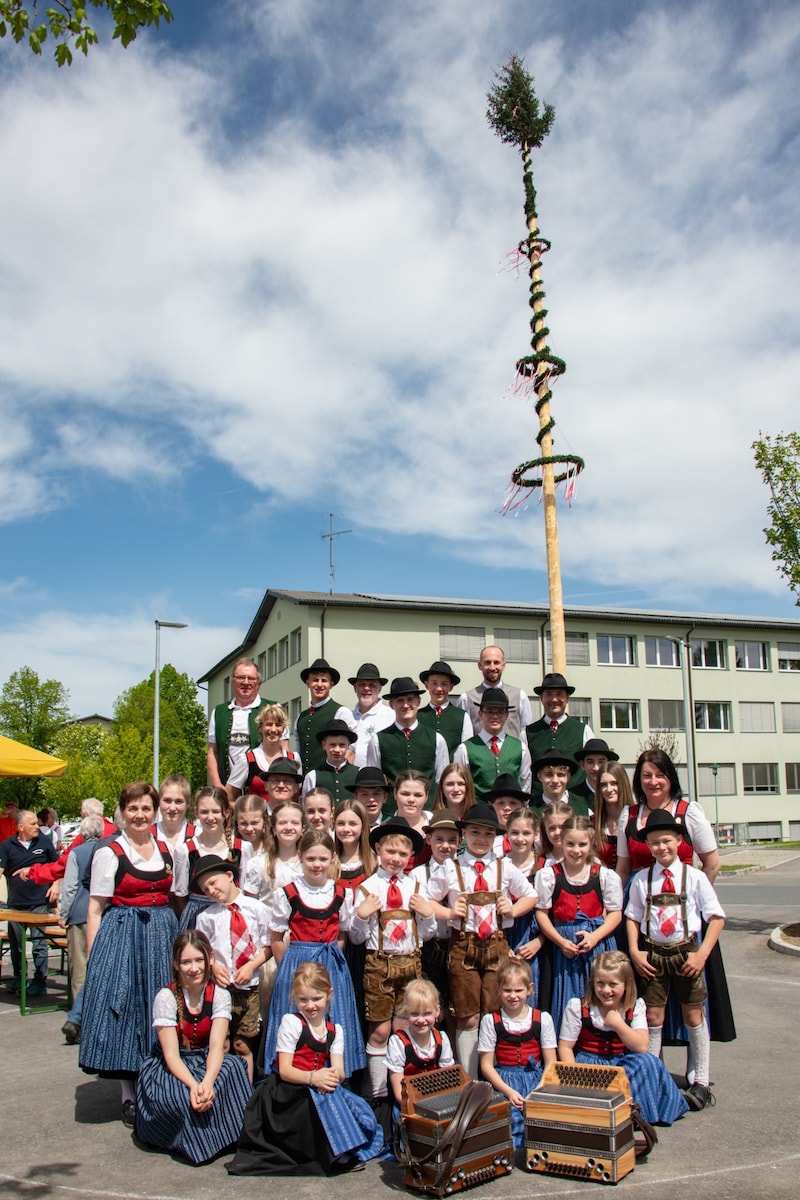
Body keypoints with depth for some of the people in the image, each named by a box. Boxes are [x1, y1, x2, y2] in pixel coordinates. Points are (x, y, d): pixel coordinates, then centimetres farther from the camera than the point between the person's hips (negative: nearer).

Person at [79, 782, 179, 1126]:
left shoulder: (167, 850, 8)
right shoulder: (109, 853, -5)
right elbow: (95, 909, -5)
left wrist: (177, 943, 11)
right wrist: (94, 956, -11)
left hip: (163, 933, 4)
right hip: (121, 935, -4)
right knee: (125, 1008, -1)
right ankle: (129, 1094, 11)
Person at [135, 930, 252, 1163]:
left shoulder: (219, 994, -9)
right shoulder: (166, 997, -15)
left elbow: (217, 1045, -19)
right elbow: (171, 1054, -20)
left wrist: (207, 1082, -39)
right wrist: (194, 1085, -38)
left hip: (206, 1063, 2)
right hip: (169, 1066, -2)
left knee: (234, 1065, -31)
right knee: (178, 1096, -36)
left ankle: (236, 1133, -15)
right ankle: (197, 1143, -9)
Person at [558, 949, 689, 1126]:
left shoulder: (636, 1007, -3)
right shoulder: (577, 1007, -8)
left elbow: (642, 1047, -14)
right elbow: (565, 1047, -6)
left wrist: (617, 1023, -23)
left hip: (624, 1064, 2)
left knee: (647, 1062, -28)